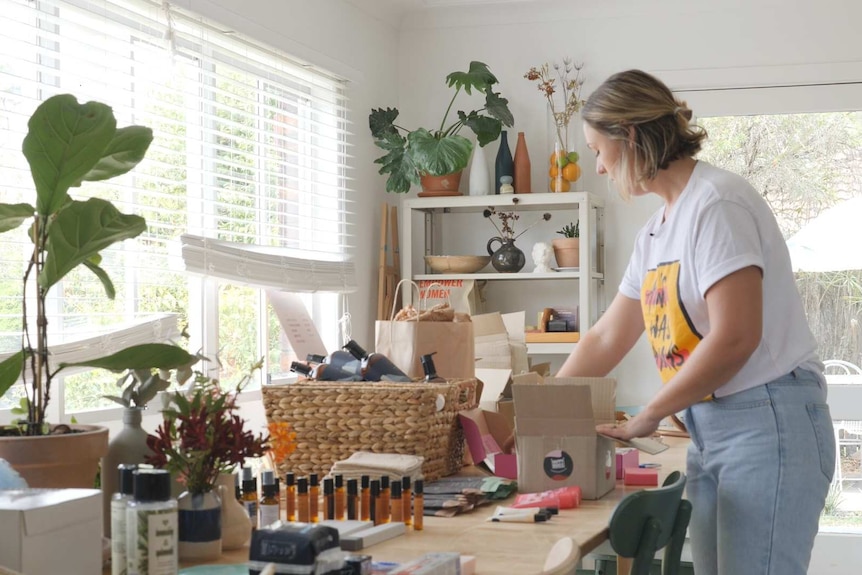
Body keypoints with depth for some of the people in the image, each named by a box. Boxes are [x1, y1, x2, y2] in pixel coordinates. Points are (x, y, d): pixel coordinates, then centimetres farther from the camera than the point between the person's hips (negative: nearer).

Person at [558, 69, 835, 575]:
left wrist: (650, 416, -11)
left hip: (770, 424, -8)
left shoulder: (716, 203, -14)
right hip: (709, 430, 8)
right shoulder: (657, 230, 13)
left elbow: (735, 338, -21)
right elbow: (607, 338, 21)